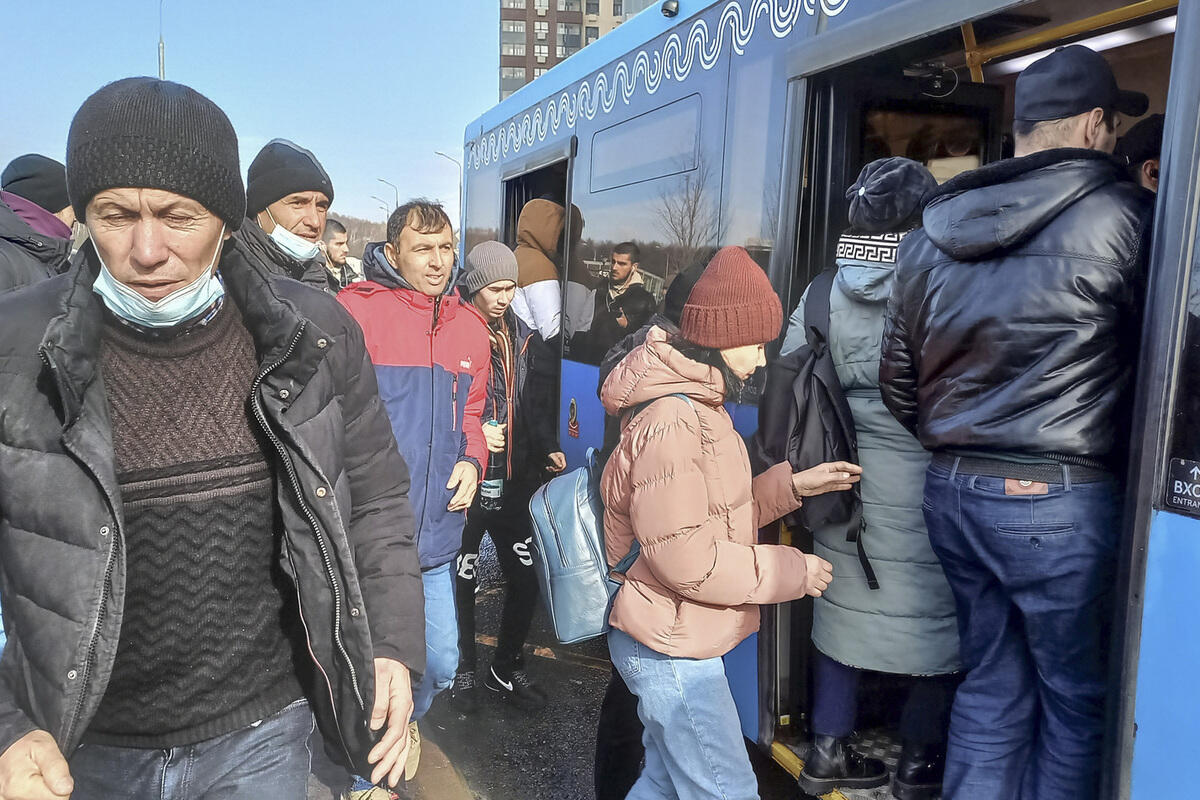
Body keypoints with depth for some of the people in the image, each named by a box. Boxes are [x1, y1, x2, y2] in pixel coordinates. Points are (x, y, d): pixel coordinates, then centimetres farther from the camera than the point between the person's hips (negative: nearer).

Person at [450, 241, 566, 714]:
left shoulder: (525, 340, 8)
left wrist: (547, 449, 0)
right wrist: (473, 435, -20)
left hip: (514, 482, 5)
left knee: (525, 580, 10)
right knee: (462, 580, 9)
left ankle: (507, 670, 30)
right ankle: (464, 671, 30)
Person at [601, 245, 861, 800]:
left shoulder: (695, 405, 11)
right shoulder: (672, 421, -23)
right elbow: (687, 559, -25)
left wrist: (792, 485, 4)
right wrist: (790, 571, -15)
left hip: (670, 644, 10)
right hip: (672, 652, -10)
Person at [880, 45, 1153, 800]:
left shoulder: (931, 236, 7)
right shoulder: (1122, 215, -9)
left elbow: (898, 383, 11)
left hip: (953, 490, 6)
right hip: (1060, 499, -5)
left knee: (992, 686, 17)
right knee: (1075, 697, 12)